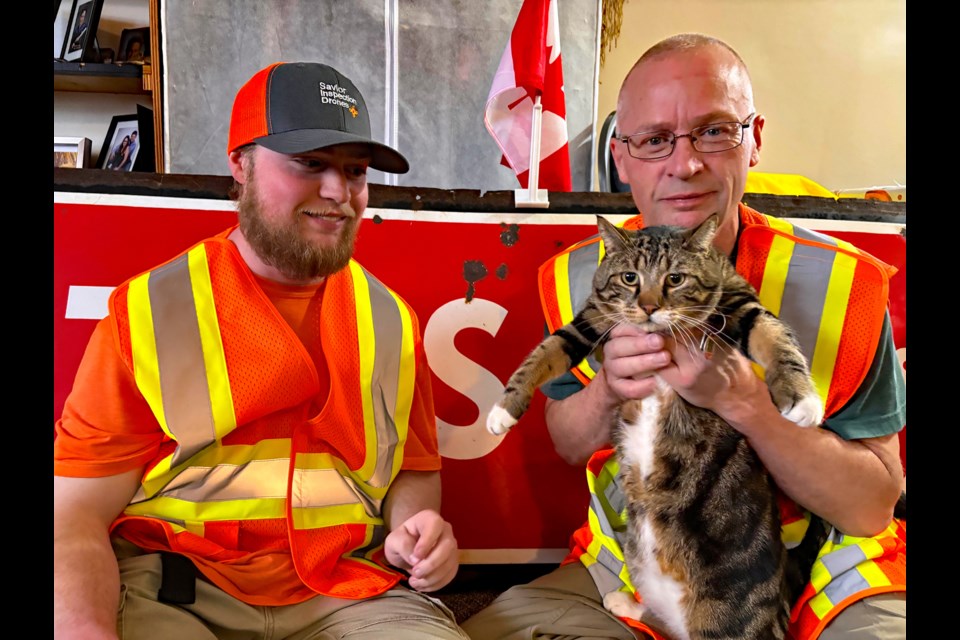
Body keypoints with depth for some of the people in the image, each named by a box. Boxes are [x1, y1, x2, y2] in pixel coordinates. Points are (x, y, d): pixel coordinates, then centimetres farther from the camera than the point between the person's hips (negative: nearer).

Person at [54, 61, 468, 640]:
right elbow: (79, 512, -6)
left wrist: (416, 528, -5)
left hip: (347, 589, 4)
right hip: (172, 586, -3)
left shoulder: (390, 320, 7)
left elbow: (414, 468, 17)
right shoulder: (149, 311, -3)